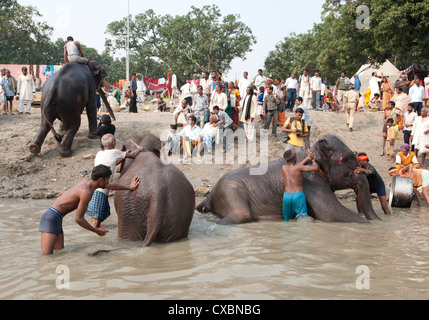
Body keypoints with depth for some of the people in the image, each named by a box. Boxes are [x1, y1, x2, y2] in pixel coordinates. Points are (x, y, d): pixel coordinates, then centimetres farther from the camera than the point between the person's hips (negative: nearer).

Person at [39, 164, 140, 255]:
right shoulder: (87, 192, -19)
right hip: (51, 217, -10)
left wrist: (129, 187, 38)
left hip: (55, 218, 10)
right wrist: (97, 231, -4)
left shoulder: (88, 181, 10)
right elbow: (79, 219, -15)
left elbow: (111, 186, 28)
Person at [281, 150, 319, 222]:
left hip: (286, 196, 4)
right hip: (298, 195, -4)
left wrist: (306, 159, 36)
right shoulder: (299, 167, -3)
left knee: (288, 219, 13)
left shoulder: (283, 168, 11)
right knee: (303, 218, -10)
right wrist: (314, 162, 21)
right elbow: (315, 168, -2)